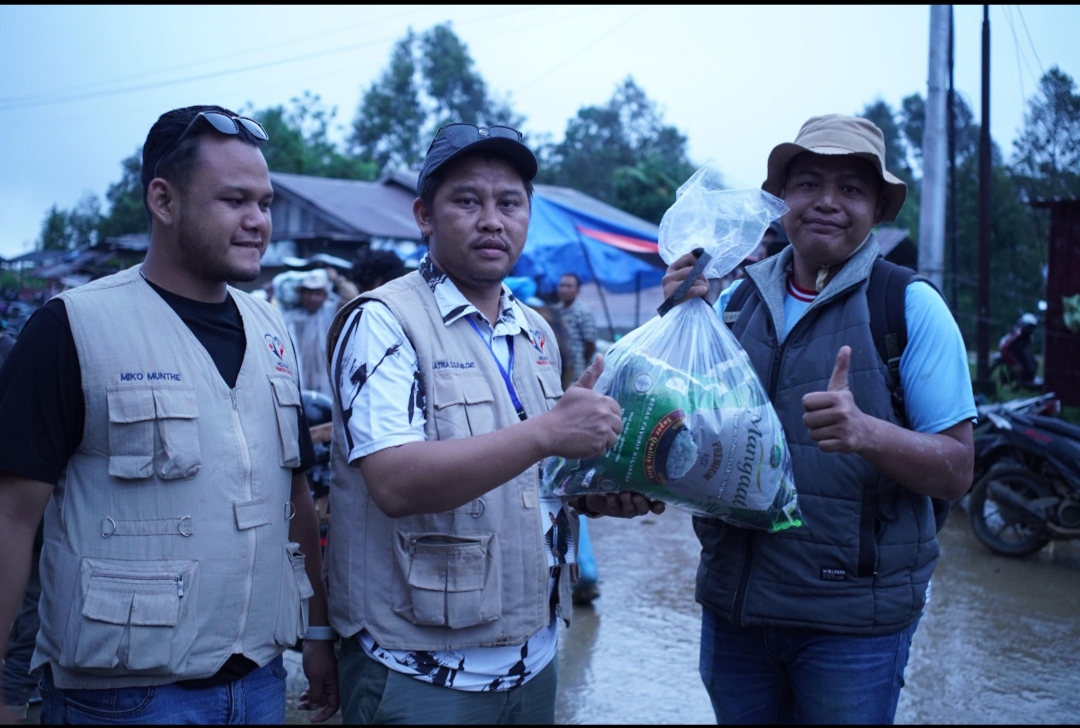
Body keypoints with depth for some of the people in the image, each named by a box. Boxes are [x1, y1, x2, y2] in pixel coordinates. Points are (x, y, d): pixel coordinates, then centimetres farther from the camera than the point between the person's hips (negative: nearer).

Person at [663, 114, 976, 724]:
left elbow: (957, 472, -9)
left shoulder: (910, 305, -7)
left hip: (853, 621, -3)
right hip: (733, 605, 4)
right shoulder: (736, 296, 3)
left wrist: (866, 433, -29)